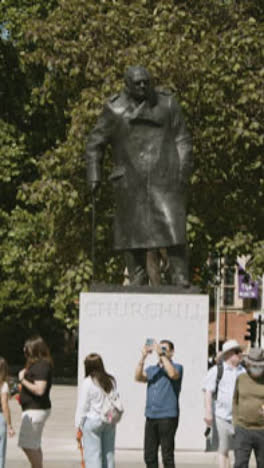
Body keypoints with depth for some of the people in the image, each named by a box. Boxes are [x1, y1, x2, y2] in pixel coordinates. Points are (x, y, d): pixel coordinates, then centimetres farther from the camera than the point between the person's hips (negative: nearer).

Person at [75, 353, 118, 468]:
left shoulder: (88, 382, -10)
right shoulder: (111, 381, 5)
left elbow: (82, 406, -7)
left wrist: (78, 425, -1)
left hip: (92, 420, -5)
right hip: (110, 422, 5)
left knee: (92, 454, -2)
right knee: (108, 453, 11)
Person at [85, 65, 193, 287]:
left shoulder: (167, 104, 6)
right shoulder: (115, 109, 5)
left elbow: (182, 140, 7)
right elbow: (95, 144, 10)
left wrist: (183, 172, -2)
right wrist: (94, 176, 2)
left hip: (164, 177, -1)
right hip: (131, 182, 1)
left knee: (173, 226, -10)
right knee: (132, 233, 3)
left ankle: (180, 280, -7)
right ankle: (137, 282, 11)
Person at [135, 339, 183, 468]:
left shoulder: (177, 367, 4)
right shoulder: (151, 369, 17)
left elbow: (173, 374, -20)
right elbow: (138, 377, -2)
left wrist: (162, 354, -19)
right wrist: (143, 357, -12)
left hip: (168, 417, -5)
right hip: (150, 416, 5)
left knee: (167, 456, -5)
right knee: (149, 456, 5)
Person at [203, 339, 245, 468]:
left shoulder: (244, 371, 11)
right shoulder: (216, 370, 1)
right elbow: (208, 392, -2)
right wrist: (208, 413, -10)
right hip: (223, 417, -3)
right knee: (223, 450, 4)